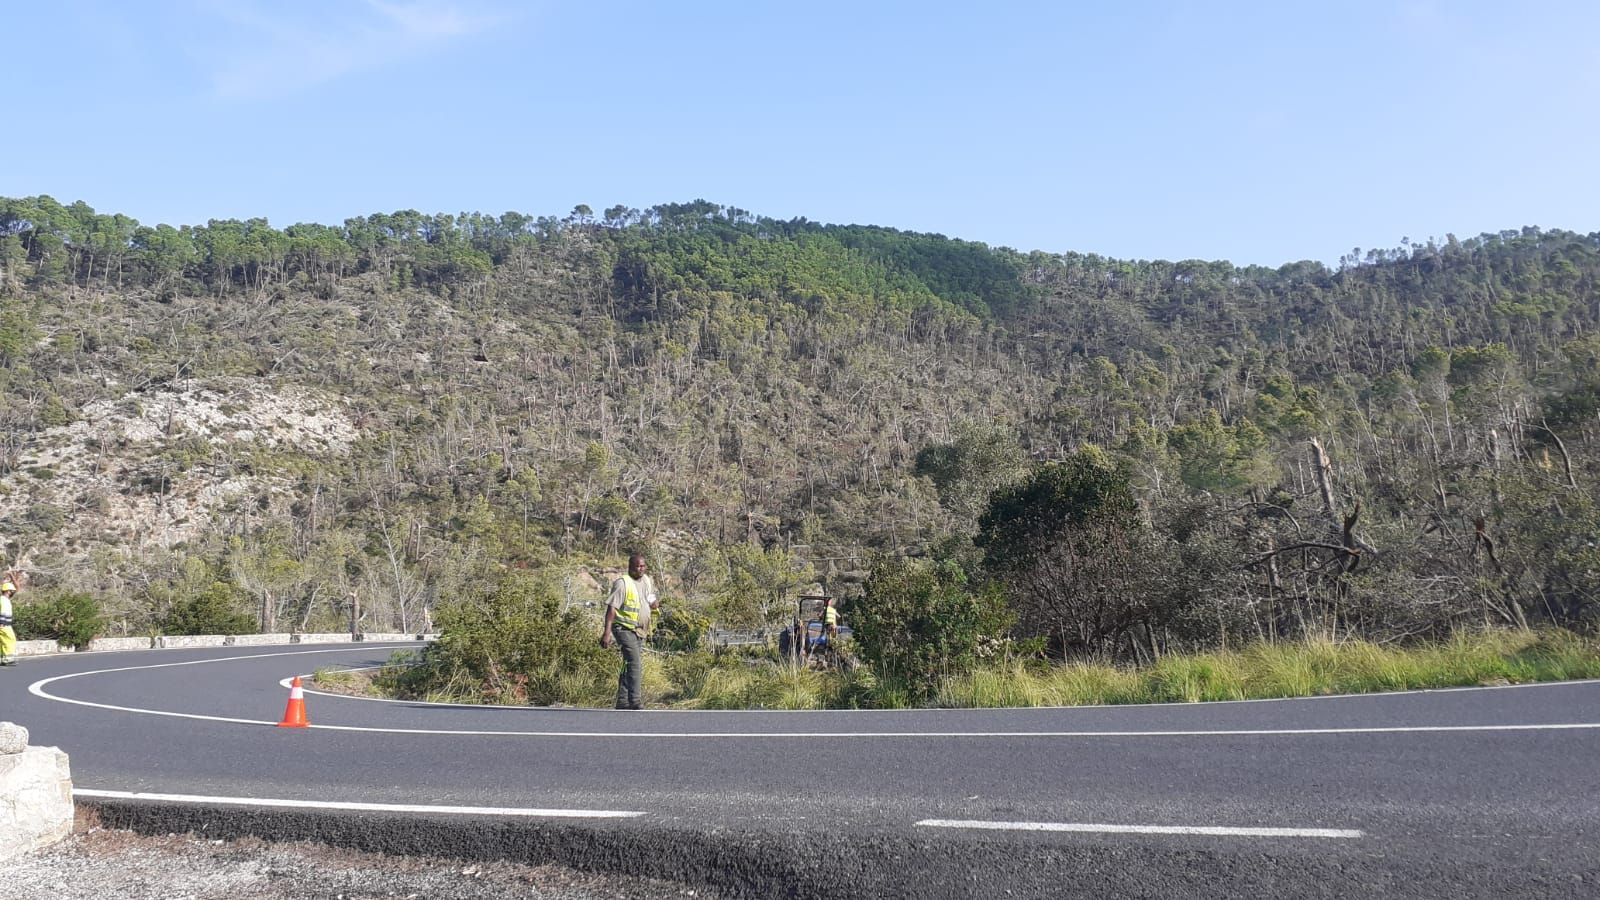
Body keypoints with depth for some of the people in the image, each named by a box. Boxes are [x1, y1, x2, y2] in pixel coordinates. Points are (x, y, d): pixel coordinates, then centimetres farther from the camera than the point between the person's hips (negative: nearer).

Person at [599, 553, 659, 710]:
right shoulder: (622, 583, -12)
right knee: (635, 663, -19)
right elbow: (611, 608, -16)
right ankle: (635, 702, -22)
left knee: (629, 667, 13)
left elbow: (651, 604, 21)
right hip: (625, 629, -8)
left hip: (639, 632, 8)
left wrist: (657, 604, -4)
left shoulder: (647, 581, 12)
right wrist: (607, 632, -23)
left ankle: (622, 703, 20)